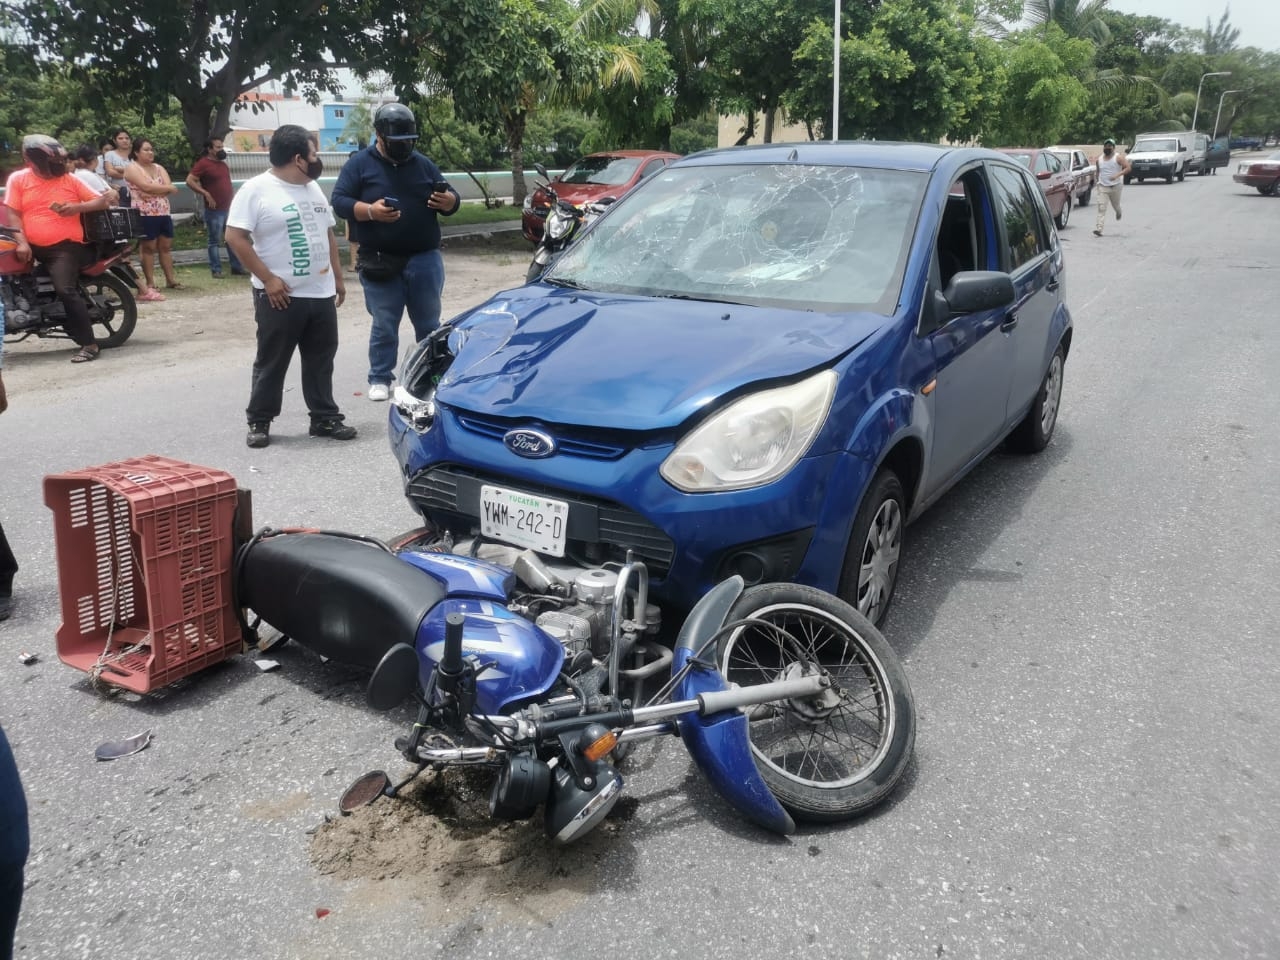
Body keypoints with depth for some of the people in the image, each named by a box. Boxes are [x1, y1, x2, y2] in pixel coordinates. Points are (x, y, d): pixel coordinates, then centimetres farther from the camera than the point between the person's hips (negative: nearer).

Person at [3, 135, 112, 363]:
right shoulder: (17, 179, 7)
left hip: (66, 246, -5)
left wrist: (78, 207, -12)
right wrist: (21, 242, -12)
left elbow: (103, 202, 5)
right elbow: (12, 214, 2)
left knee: (66, 290, -21)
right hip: (32, 247, 5)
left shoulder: (70, 180, 5)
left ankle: (89, 344, -20)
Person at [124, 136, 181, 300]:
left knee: (166, 246, 10)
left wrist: (152, 192, -16)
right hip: (145, 215, -6)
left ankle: (171, 279, 19)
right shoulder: (132, 168, -4)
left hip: (163, 213, 6)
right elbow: (146, 186, -18)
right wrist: (167, 188, -9)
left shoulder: (159, 168, 15)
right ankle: (150, 285, -1)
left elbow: (169, 187, -1)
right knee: (149, 248, -3)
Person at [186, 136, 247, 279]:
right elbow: (190, 181, -14)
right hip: (214, 211, -7)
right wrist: (206, 194, -19)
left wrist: (233, 200, 18)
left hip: (229, 209, 7)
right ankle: (216, 270, 4)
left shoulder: (223, 164, 15)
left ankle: (237, 267, 16)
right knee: (215, 241, -1)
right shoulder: (203, 163, -8)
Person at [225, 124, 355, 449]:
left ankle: (324, 418, 20)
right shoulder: (256, 189, -10)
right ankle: (258, 422, 15)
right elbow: (235, 237, -14)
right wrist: (268, 278, -17)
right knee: (271, 362, 3)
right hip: (280, 296, -6)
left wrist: (338, 277, 15)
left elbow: (328, 235, 19)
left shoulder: (313, 188, 13)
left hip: (321, 294, 6)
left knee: (321, 361, 11)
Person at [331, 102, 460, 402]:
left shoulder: (423, 164, 12)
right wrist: (369, 211, -23)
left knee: (429, 323, 8)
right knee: (384, 326, 3)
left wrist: (448, 201, -11)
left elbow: (450, 199, 15)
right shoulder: (360, 163, 2)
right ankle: (380, 379, 13)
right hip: (380, 262, -2)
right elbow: (339, 201, -5)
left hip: (425, 259, 3)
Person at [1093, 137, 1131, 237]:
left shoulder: (1118, 157, -6)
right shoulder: (1099, 159, 7)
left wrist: (1118, 175, -28)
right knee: (1101, 208, -12)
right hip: (1102, 187, 2)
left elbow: (1128, 168, -14)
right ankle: (1098, 229, -19)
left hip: (1115, 186, -2)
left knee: (1116, 205, 15)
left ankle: (1118, 212, 53)